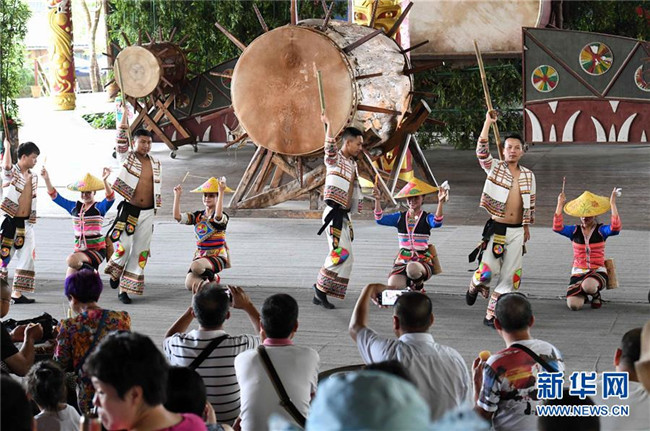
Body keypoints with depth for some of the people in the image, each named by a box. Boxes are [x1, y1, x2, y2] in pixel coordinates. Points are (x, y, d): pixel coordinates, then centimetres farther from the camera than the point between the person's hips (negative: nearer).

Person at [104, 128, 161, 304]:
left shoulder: (155, 164, 9)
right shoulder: (128, 158, -2)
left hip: (147, 213, 4)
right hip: (129, 210, -4)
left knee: (140, 252, 2)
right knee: (124, 246, -13)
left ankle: (125, 288, 10)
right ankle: (115, 272, 20)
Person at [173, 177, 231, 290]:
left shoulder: (223, 217, -6)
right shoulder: (197, 216, 10)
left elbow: (218, 216, -32)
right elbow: (177, 216, -2)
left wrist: (221, 192, -37)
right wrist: (177, 196, -9)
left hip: (217, 256, -5)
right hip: (200, 256, 6)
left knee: (195, 266, -38)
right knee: (190, 285, -18)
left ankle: (212, 277, -3)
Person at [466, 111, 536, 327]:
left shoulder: (528, 175, 9)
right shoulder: (495, 168, -1)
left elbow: (530, 202, 16)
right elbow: (482, 151, -18)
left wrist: (527, 225, 16)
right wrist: (488, 123, -22)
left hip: (517, 231, 4)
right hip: (497, 228, -4)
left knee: (509, 275, 2)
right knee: (489, 270, -9)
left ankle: (492, 313, 12)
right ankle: (474, 287, 27)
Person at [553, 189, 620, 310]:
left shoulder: (601, 230, 0)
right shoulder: (574, 231, 5)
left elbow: (615, 228, -21)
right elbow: (557, 227, -12)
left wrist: (613, 204, -21)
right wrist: (560, 204, -12)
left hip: (598, 272, -2)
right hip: (578, 273, 2)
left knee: (588, 285, -40)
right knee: (573, 305, -22)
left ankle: (596, 295, 1)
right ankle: (582, 294, 18)